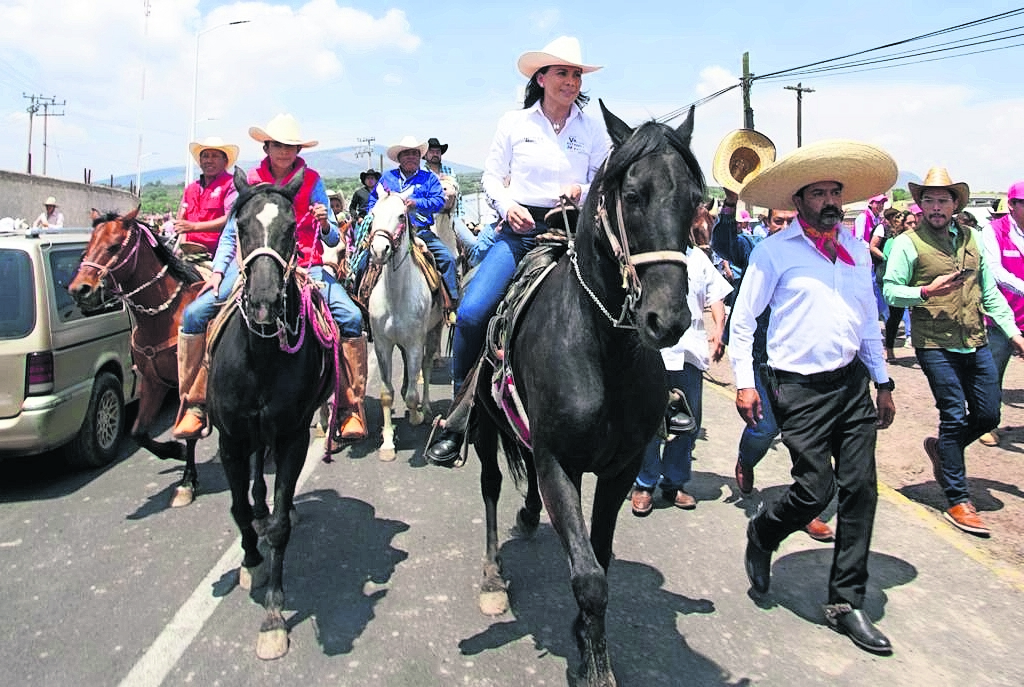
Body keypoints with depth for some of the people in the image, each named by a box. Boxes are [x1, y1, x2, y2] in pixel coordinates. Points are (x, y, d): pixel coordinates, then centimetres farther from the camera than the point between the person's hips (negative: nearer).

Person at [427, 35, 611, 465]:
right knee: (471, 313, -19)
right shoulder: (514, 123, 9)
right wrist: (507, 205, -11)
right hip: (519, 229, -1)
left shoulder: (593, 131, 10)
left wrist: (583, 192, -10)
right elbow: (492, 176, 9)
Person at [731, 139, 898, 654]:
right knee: (815, 489, -7)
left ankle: (846, 603, 16)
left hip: (852, 382, 6)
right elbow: (742, 319, -3)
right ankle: (761, 536, 27)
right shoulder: (775, 250, -4)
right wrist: (744, 382, -10)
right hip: (799, 388, -5)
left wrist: (883, 382, 18)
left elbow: (869, 320, 19)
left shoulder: (858, 250, 13)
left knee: (860, 488, 3)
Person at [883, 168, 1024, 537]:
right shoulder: (908, 243, -5)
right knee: (955, 417, -3)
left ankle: (941, 448, 37)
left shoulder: (970, 238, 12)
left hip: (976, 344, 6)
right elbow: (891, 291, -8)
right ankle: (958, 501, 9)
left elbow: (990, 291, 16)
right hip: (935, 346, -6)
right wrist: (926, 292, -24)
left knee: (988, 415, 8)